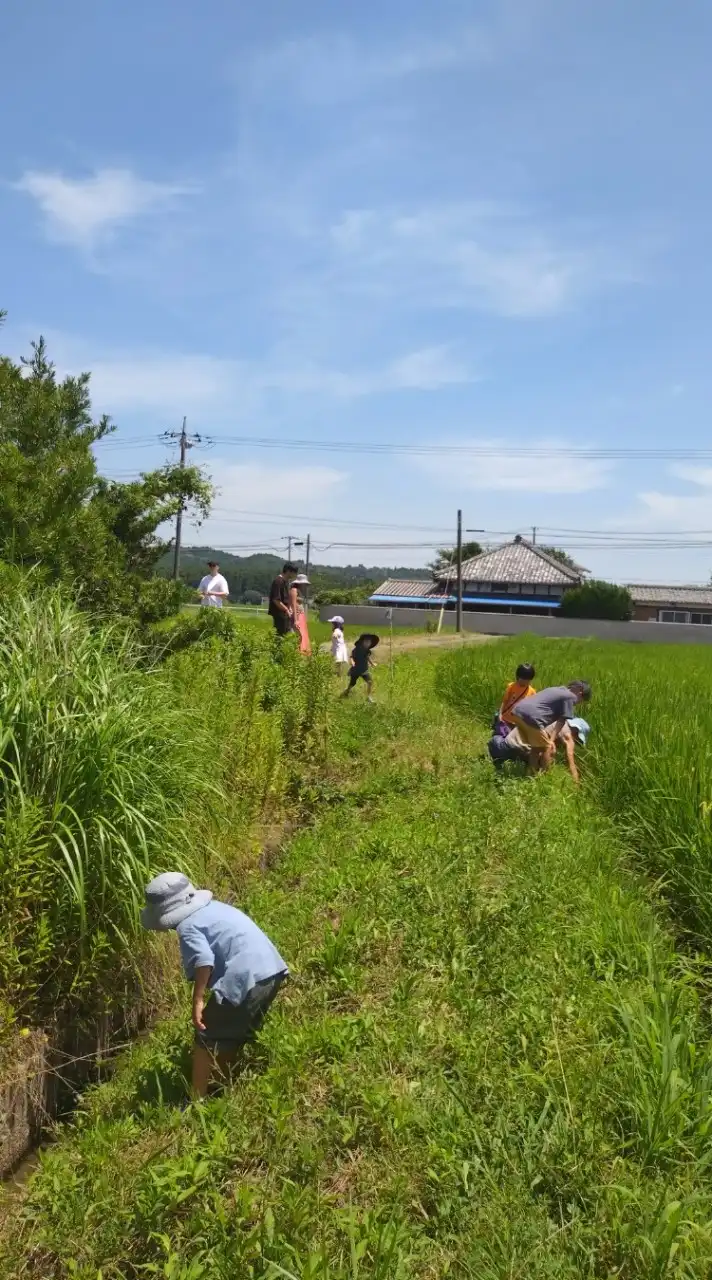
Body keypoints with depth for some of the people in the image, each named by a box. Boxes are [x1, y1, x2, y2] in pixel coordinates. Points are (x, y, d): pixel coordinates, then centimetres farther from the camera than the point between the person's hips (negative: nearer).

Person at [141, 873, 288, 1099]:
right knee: (233, 1036, 26)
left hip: (247, 979, -9)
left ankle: (197, 1101, 9)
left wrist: (198, 1000, -13)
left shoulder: (188, 926, -6)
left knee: (207, 1039, 5)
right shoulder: (212, 907, 21)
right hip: (272, 970, 9)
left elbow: (204, 962, -21)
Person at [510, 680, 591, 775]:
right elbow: (561, 721, 4)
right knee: (548, 748, 8)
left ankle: (533, 774, 29)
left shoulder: (557, 689, 29)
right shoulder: (570, 696, 5)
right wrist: (551, 741, 6)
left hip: (517, 711, 9)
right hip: (530, 716, -9)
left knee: (536, 746, 24)